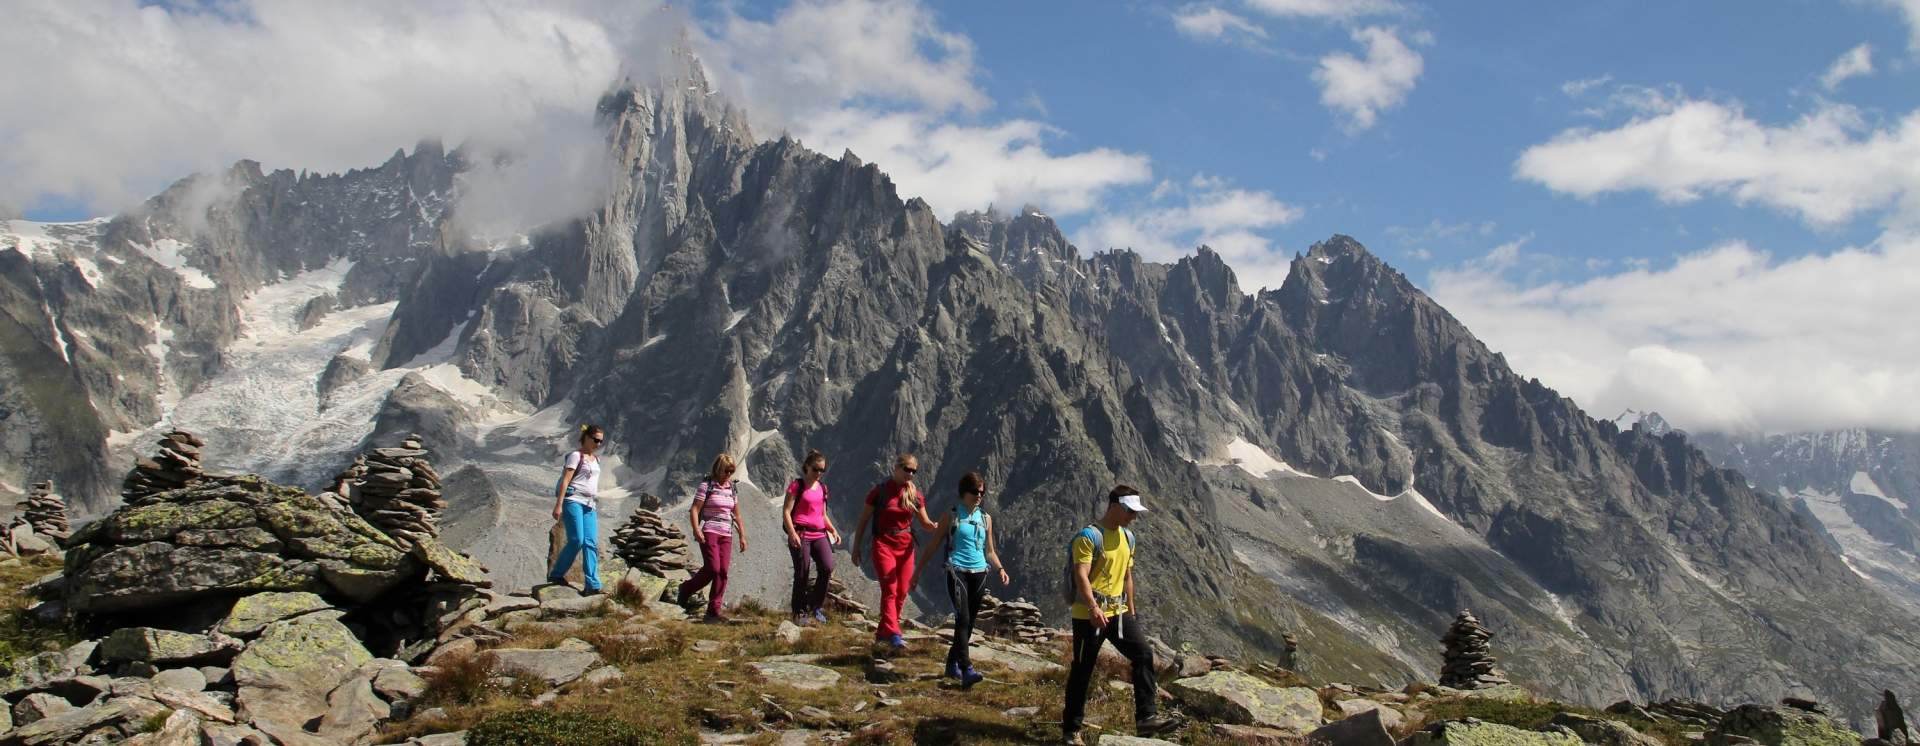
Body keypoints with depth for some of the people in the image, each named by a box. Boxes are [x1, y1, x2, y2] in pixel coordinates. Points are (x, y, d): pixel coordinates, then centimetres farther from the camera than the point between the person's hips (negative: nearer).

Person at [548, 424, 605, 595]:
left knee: (591, 543, -4)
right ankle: (555, 574, 6)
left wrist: (595, 505, 23)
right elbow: (565, 481, -10)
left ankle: (593, 585, -9)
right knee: (577, 541, -12)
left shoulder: (596, 459, 20)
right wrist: (558, 505, -17)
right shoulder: (576, 456, -3)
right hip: (574, 501, -7)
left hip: (589, 505, 7)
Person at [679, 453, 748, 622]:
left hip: (726, 535, 6)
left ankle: (714, 610, 0)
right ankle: (685, 589, 9)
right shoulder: (706, 485, -3)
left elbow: (737, 515, 20)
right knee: (712, 568, -15)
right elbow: (694, 510, -9)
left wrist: (742, 536, 16)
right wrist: (696, 530, -22)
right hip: (708, 532, -6)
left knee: (723, 571, -4)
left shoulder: (731, 488, 14)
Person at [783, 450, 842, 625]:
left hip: (819, 534, 5)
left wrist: (833, 530, 8)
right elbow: (786, 512, -7)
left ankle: (816, 605, 4)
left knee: (828, 567, -14)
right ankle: (800, 613, 11)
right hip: (800, 535, -5)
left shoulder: (822, 487, 16)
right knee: (802, 574, -2)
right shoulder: (797, 486, -2)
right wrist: (792, 534, -19)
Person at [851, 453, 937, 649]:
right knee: (890, 590, -14)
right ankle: (893, 635, -19)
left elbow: (926, 523, 9)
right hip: (883, 545, -4)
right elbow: (863, 521, 1)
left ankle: (883, 632, 19)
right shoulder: (880, 491, -5)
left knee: (902, 592, 6)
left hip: (905, 547, 5)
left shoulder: (915, 495, 5)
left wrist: (939, 527, -14)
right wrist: (856, 548, 0)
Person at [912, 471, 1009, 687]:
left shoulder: (986, 519, 14)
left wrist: (1000, 569, 3)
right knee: (963, 619, -18)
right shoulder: (951, 517, 3)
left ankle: (952, 664, 24)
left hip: (979, 574, 5)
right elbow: (933, 546, 7)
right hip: (957, 572, -5)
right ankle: (967, 670, -25)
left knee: (968, 623, 9)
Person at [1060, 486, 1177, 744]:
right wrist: (1093, 608, -36)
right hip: (1089, 615, -7)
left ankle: (1145, 717, -5)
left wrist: (1132, 611, 20)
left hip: (1118, 613, 7)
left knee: (1143, 654, -7)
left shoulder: (1128, 537, 11)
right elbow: (1081, 576, -24)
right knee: (1082, 671, 2)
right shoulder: (1089, 536, -15)